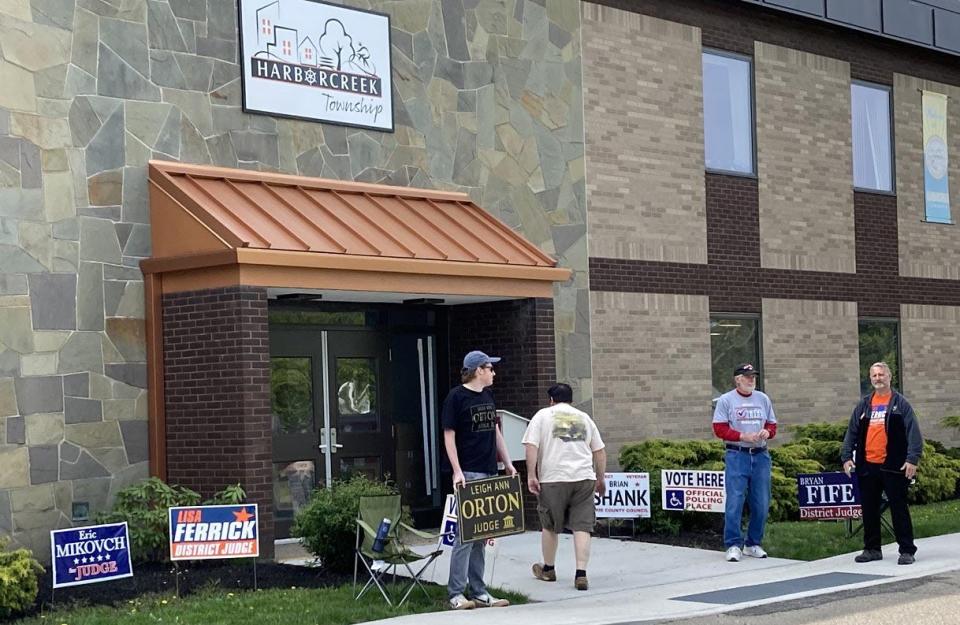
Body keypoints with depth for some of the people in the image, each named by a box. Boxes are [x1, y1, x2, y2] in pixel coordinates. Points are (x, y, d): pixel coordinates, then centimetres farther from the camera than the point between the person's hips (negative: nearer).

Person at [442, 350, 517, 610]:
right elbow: (449, 435, -9)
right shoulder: (456, 397, -7)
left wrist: (508, 463, 15)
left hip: (489, 474, 8)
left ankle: (478, 592, 15)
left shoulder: (488, 396, 16)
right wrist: (457, 471, -16)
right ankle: (456, 593, -3)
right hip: (468, 474, -8)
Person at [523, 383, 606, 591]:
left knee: (549, 526, 14)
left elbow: (531, 446, -5)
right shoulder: (584, 418, 16)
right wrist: (600, 479, 26)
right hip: (584, 478, 2)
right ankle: (581, 574, -7)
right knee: (582, 527, 1)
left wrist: (531, 476, -5)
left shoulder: (543, 416, 7)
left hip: (553, 479, -2)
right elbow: (599, 452, 17)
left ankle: (548, 569, 28)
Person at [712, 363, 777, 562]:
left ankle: (753, 544, 16)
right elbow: (720, 429, -5)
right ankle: (734, 545, -5)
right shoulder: (726, 400, 1)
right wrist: (744, 436, -14)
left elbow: (772, 425, 18)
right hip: (737, 455, -4)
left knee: (761, 503, 5)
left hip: (761, 456, 4)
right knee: (735, 501, -9)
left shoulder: (763, 399, 14)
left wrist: (767, 432, -5)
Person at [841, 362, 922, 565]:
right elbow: (852, 432, 13)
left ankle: (907, 550, 4)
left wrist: (912, 459, -16)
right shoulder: (864, 405, 13)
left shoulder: (900, 403, 0)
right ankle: (872, 549, 19)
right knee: (869, 509, 9)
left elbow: (913, 432, -6)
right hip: (867, 466, 4)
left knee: (899, 508, -1)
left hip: (893, 466, -4)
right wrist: (846, 456, 3)